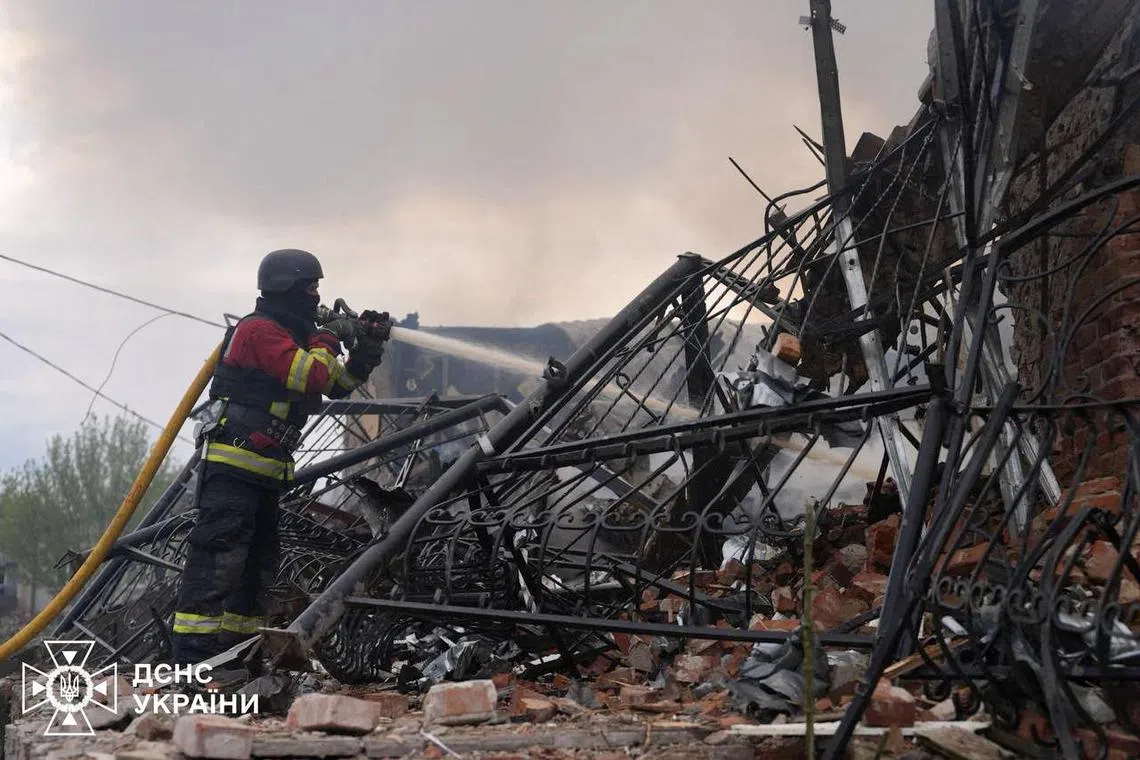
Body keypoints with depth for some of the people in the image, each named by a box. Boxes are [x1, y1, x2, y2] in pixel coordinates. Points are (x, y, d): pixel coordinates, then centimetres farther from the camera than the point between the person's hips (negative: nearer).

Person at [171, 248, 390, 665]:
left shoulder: (288, 335, 21)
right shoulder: (259, 329, -10)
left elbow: (337, 385, 19)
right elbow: (312, 376, -21)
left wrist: (367, 349, 6)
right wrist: (330, 336, -5)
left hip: (264, 469, 11)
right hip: (234, 462, -11)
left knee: (259, 560, 13)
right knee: (219, 553, -17)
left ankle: (236, 650, 18)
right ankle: (191, 657, -20)